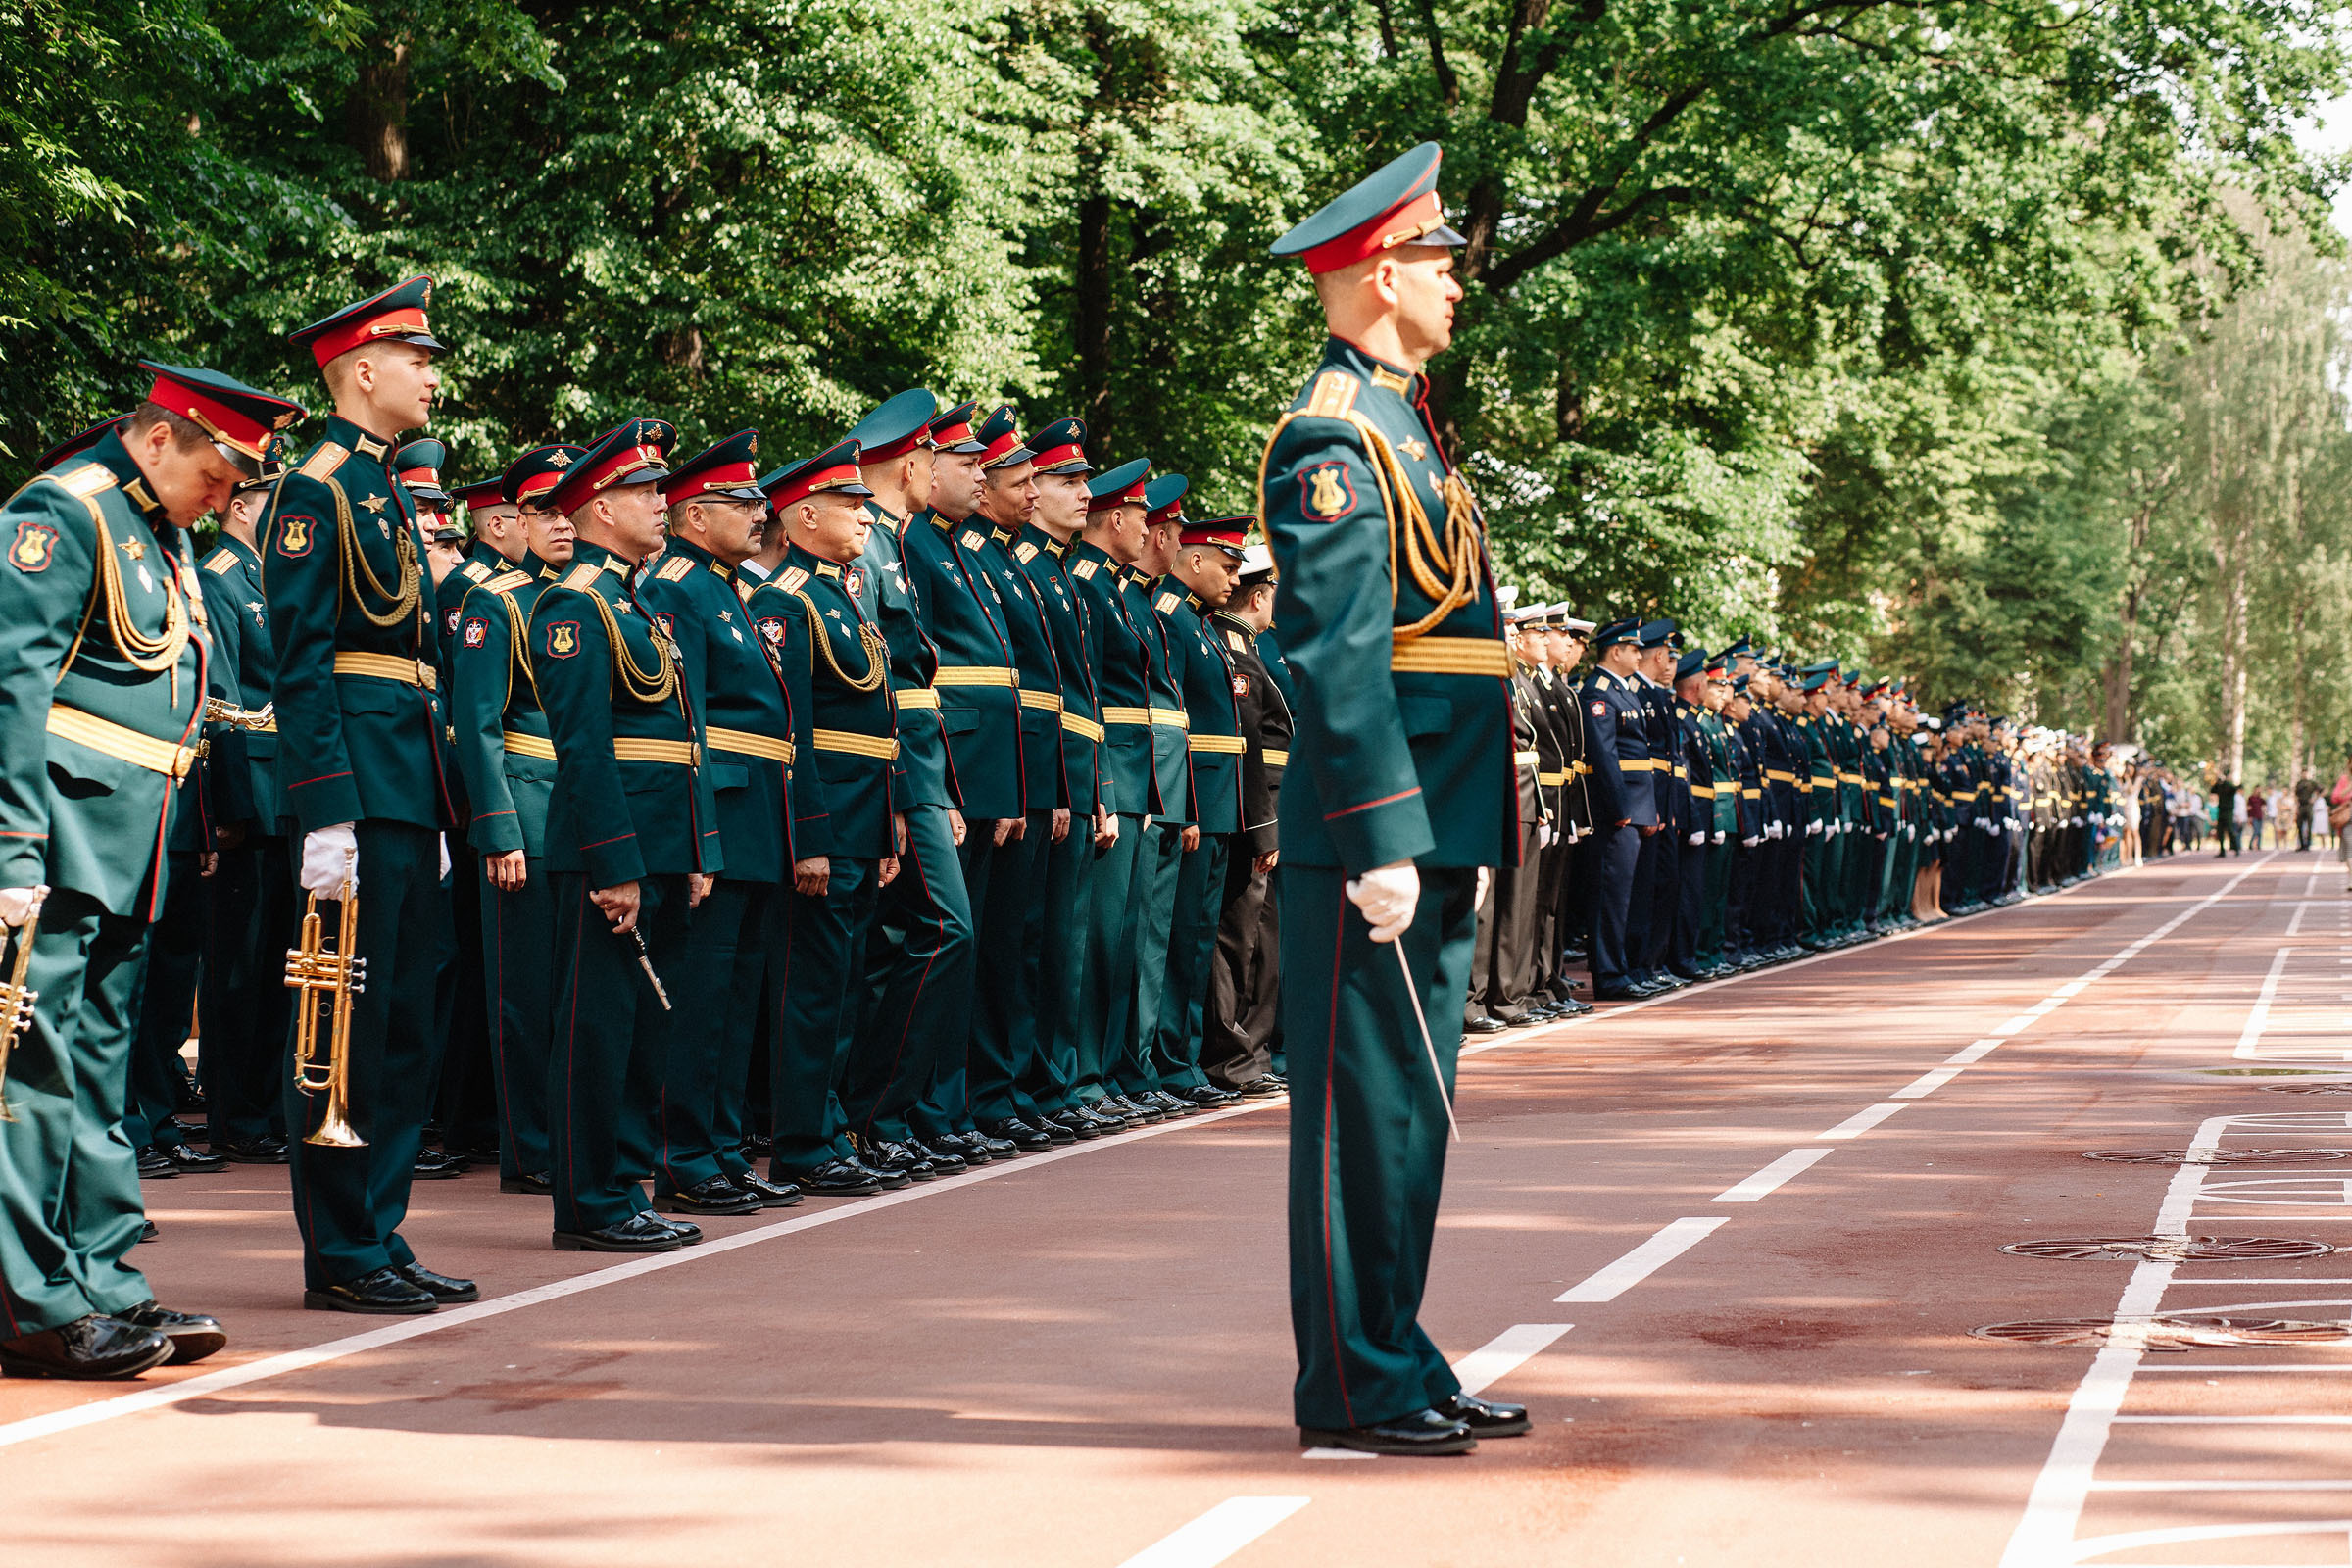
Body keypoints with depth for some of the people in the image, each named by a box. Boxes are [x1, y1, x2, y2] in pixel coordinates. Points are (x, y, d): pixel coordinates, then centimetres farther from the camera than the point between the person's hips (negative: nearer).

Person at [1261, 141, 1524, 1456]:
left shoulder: (1401, 423, 19)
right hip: (1378, 836, -10)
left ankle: (1400, 1367, 20)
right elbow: (1336, 656, -20)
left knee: (1412, 1110, 13)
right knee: (1365, 1111, -4)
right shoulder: (1335, 435, -13)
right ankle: (1352, 1389, 2)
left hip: (1438, 833, 10)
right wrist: (1383, 841, -23)